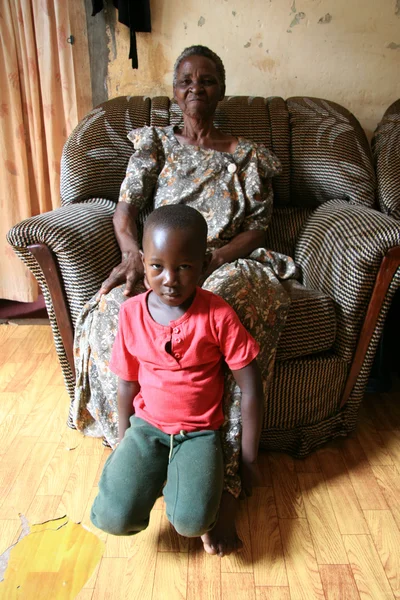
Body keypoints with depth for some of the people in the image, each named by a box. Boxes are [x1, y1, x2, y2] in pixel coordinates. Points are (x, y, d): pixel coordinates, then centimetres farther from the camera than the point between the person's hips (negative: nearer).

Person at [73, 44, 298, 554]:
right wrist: (133, 254, -20)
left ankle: (223, 479, -28)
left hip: (226, 265, -1)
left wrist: (208, 260, -14)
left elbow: (258, 227, 5)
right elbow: (126, 207, 3)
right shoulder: (155, 143, 17)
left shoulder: (247, 156, 15)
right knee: (115, 316, -32)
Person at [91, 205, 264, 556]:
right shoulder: (132, 312, -7)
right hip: (145, 427, 3)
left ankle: (206, 490, 11)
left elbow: (251, 387, -10)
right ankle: (156, 476, 15)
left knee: (190, 523, -24)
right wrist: (124, 443, 13)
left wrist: (249, 460, -4)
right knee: (113, 520, -15)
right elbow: (127, 382, 5)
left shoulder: (218, 315, -16)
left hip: (199, 432, -2)